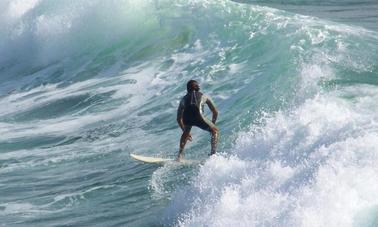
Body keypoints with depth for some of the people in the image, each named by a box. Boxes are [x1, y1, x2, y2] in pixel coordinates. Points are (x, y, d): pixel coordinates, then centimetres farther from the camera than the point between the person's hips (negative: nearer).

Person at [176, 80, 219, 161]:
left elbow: (179, 119, 39)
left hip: (186, 117, 2)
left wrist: (185, 131, 51)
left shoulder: (184, 98, 35)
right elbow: (215, 112, 35)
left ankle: (180, 156, 26)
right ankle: (213, 153, 6)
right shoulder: (204, 96, 32)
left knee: (186, 132, 35)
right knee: (215, 131, 21)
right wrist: (212, 124, 49)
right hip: (198, 116, -2)